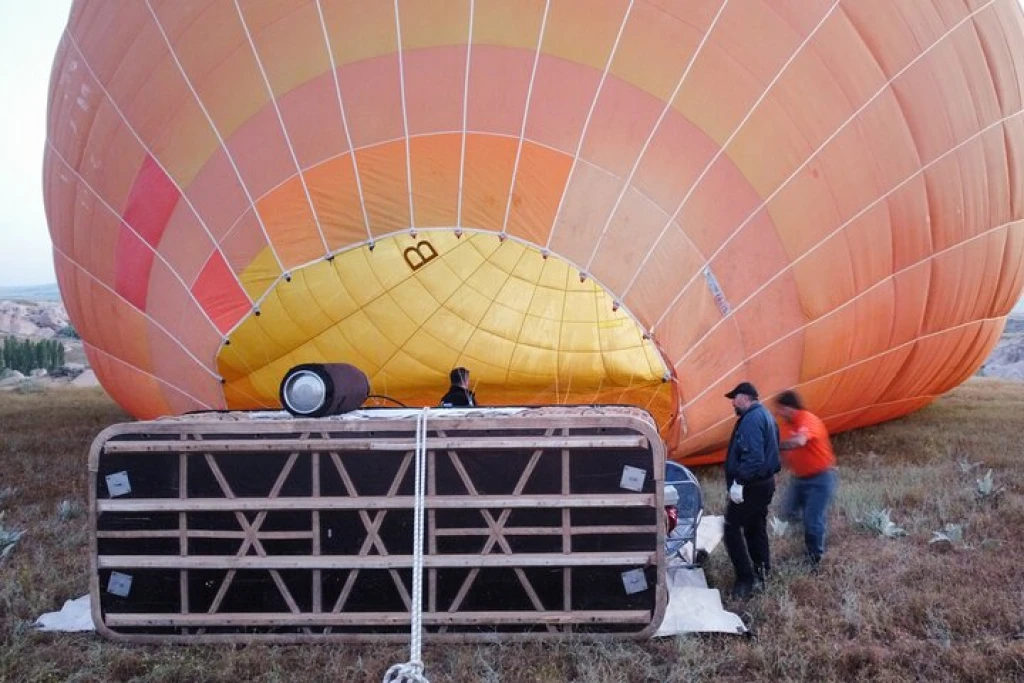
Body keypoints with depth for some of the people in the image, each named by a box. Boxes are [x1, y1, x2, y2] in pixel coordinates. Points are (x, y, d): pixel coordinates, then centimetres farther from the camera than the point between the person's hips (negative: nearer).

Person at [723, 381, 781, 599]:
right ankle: (761, 575, 24)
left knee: (732, 528, -5)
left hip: (751, 486, -10)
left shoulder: (751, 419, -20)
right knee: (756, 529, 17)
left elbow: (752, 456, -29)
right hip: (765, 482, 10)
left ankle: (746, 579, -4)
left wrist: (738, 482, -26)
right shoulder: (765, 415, 14)